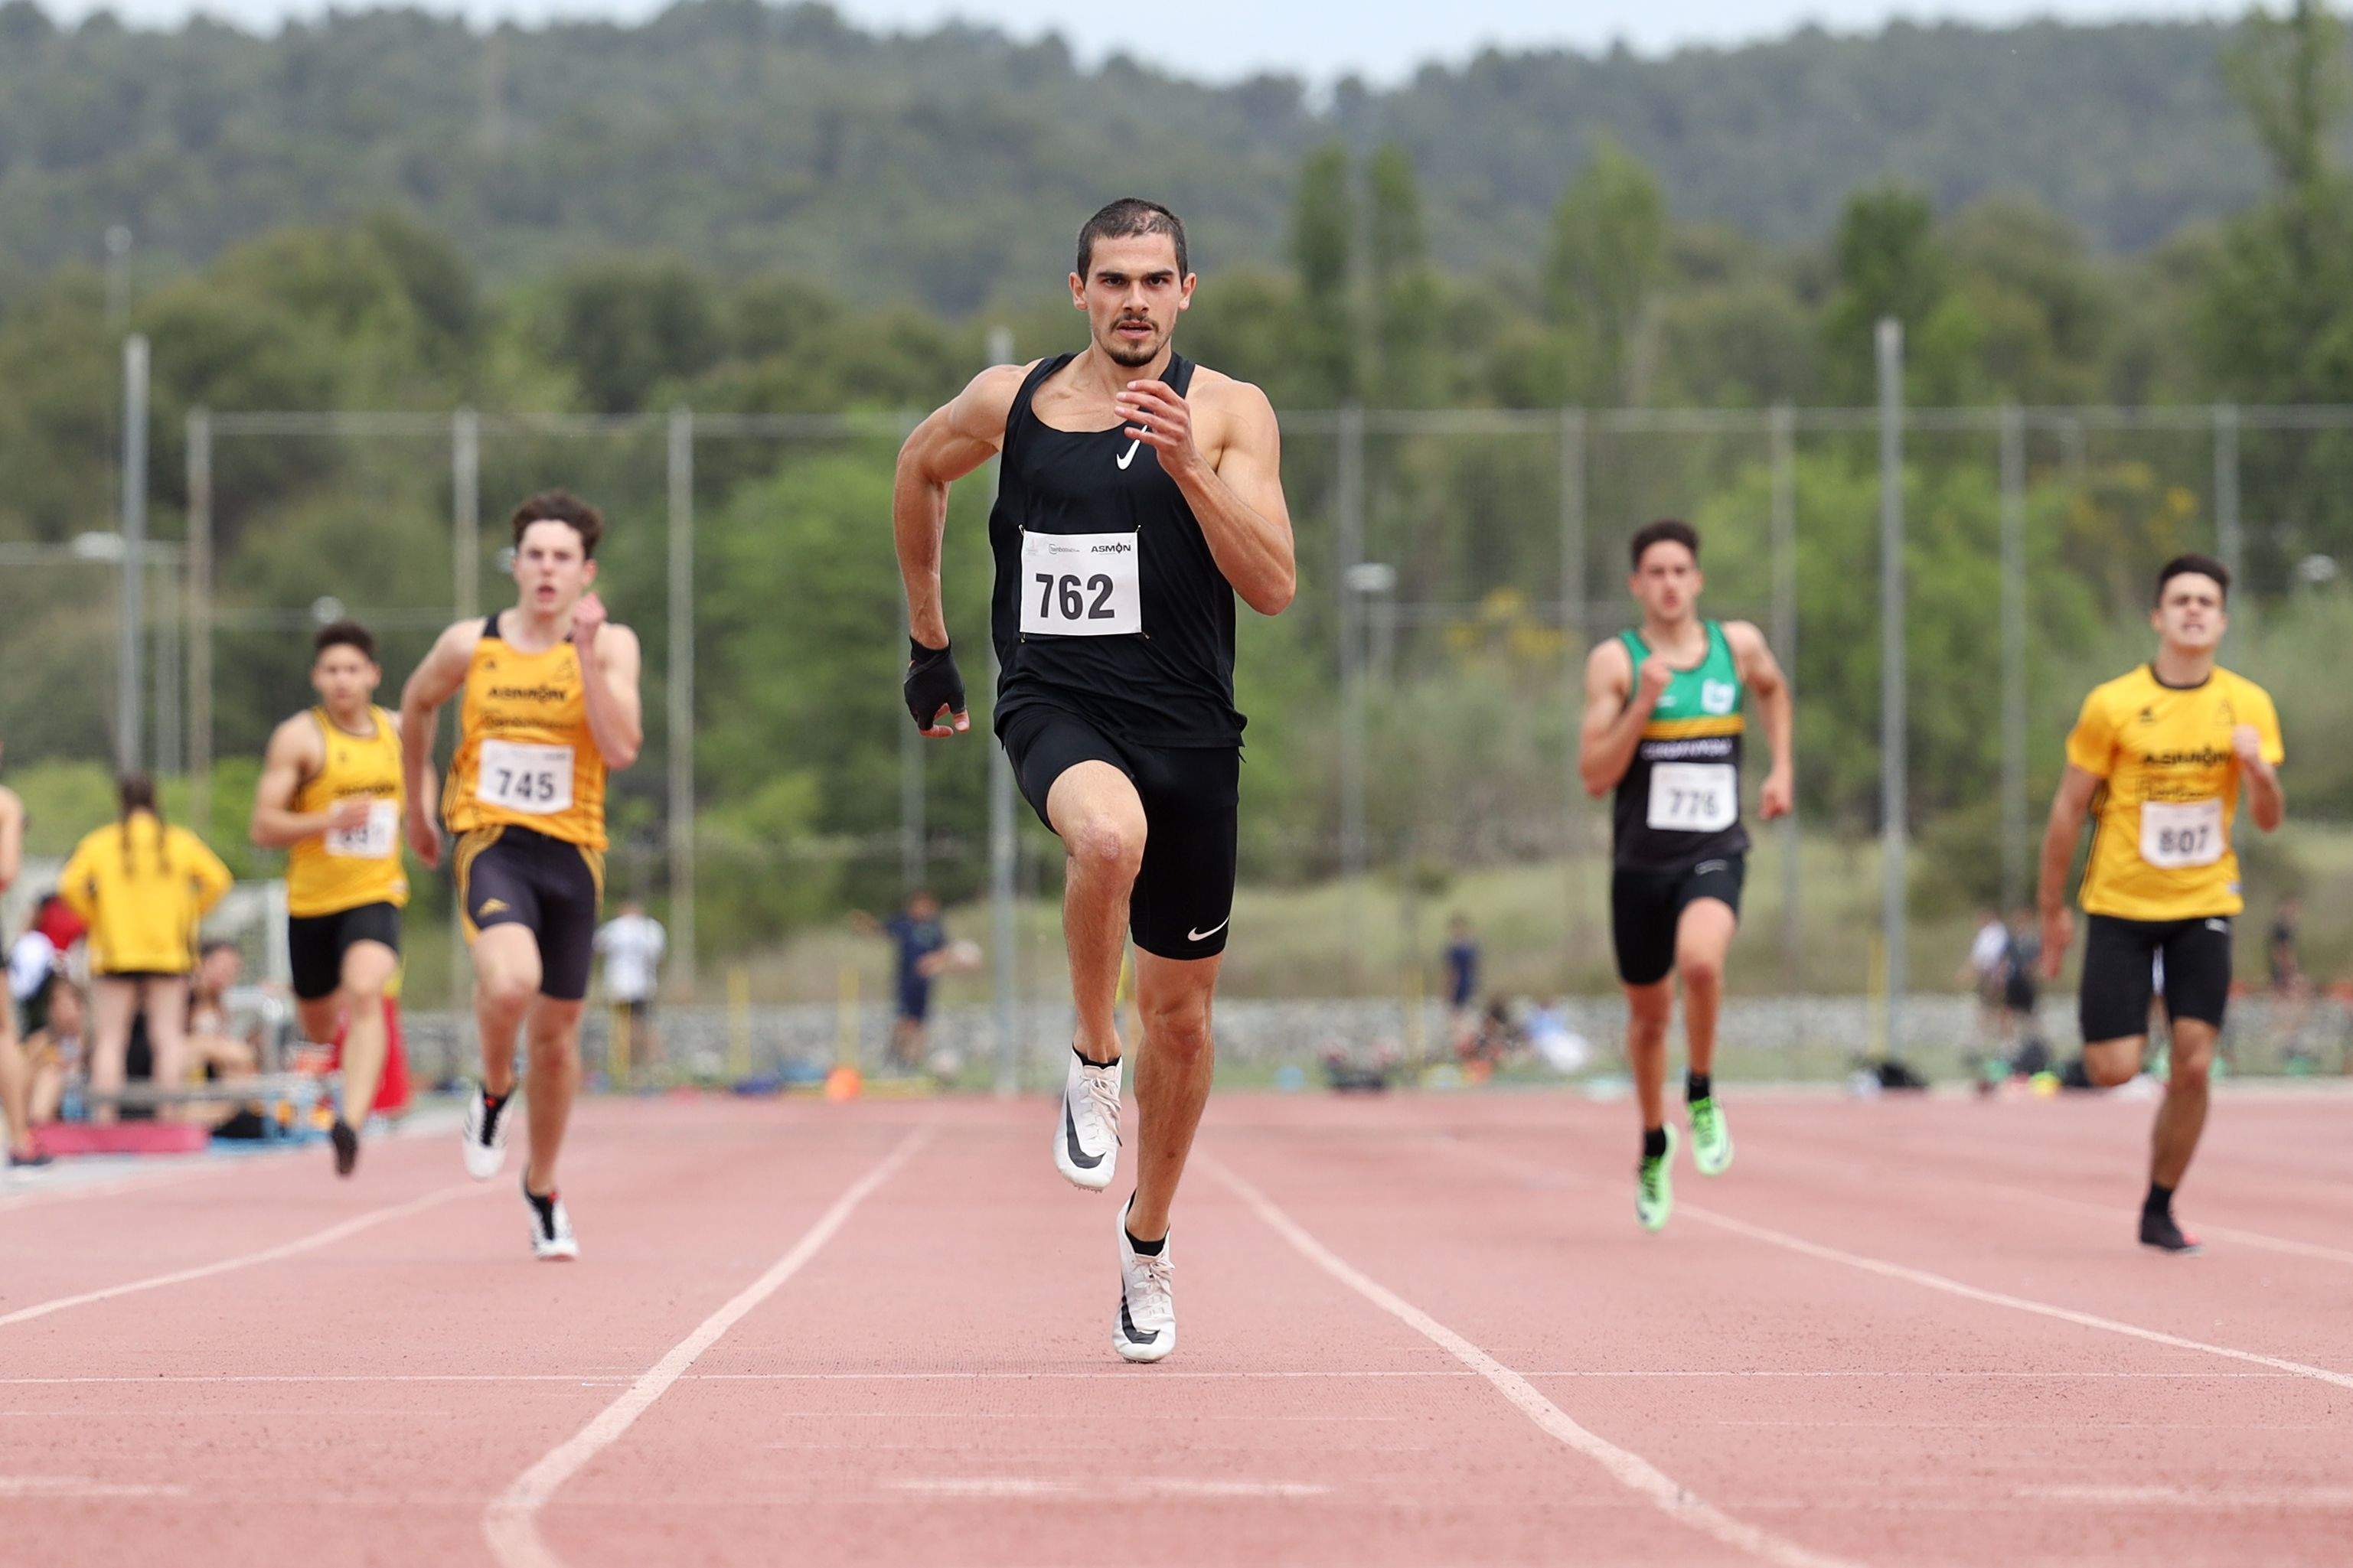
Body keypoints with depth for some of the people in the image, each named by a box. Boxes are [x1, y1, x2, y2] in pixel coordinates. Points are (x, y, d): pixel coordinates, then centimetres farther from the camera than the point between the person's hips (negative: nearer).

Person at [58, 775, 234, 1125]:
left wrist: (92, 917, 5)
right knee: (168, 1035, 2)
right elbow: (218, 880, 0)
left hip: (115, 952, -1)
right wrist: (190, 915, 10)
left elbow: (70, 885, -9)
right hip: (169, 953, 1)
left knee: (110, 1038, 1)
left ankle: (104, 1114, -10)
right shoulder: (180, 841, 5)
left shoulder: (99, 843, 1)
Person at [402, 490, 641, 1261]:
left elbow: (621, 749, -16)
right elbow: (416, 705, 19)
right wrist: (417, 804, 24)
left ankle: (543, 1189, 33)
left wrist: (587, 654, -21)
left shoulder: (610, 646, -3)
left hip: (572, 851, 2)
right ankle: (492, 1094, 3)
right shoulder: (469, 646, -1)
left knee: (556, 1033, 11)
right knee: (511, 982, -30)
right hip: (490, 842, -1)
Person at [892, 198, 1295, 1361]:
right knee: (1111, 833, -38)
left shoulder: (1229, 414, -1)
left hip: (1188, 729, 1)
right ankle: (1091, 1065, -13)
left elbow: (1273, 588, -10)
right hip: (1054, 707, -1)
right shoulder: (1009, 402, 3)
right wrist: (927, 639, 26)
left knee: (1180, 1011, 9)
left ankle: (1147, 1244, 32)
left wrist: (1189, 471, -23)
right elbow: (921, 467, 24)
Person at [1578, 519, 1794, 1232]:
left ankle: (1702, 1095, -6)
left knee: (1701, 959, -31)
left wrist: (1782, 768, 17)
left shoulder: (1737, 644, 3)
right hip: (1641, 859, 0)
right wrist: (1643, 705, -21)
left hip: (1715, 853, 0)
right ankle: (1654, 1146, 38)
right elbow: (1594, 777, -10)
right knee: (1649, 1013, 13)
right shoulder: (1614, 662, -5)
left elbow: (1773, 688, 28)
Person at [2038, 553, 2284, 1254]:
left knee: (2193, 1064, -7)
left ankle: (2159, 1210, 10)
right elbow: (2068, 810, -1)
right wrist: (2053, 909, 1)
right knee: (2113, 1068, -9)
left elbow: (2269, 820, 1)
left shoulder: (2248, 705, -1)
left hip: (2203, 905, 2)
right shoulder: (2113, 705, -9)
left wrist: (2258, 768, -21)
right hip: (2120, 906, -2)